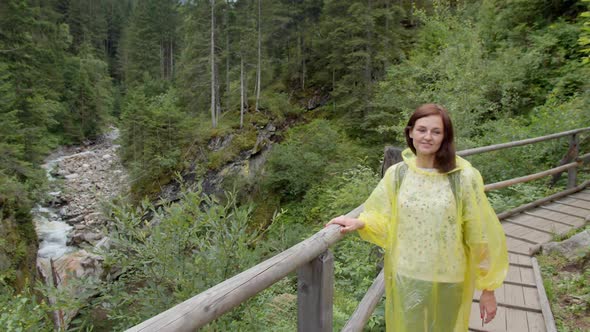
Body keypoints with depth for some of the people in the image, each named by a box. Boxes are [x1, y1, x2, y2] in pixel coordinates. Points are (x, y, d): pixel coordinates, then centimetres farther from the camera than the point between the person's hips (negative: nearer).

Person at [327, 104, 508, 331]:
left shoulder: (464, 177, -13)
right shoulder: (396, 174, -5)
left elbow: (481, 236, -8)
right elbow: (384, 222, 4)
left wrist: (488, 289, -4)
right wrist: (359, 223, -15)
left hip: (447, 281, -1)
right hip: (405, 278, 2)